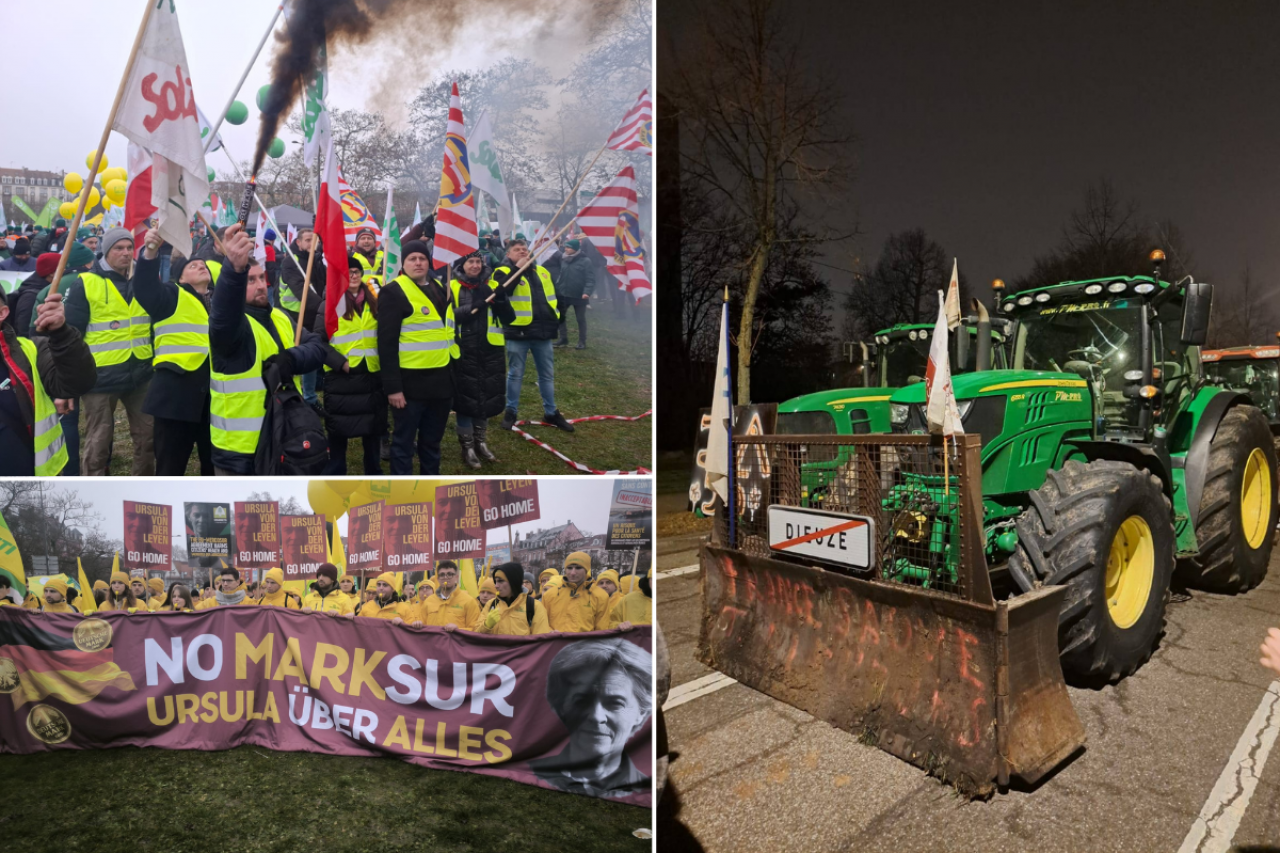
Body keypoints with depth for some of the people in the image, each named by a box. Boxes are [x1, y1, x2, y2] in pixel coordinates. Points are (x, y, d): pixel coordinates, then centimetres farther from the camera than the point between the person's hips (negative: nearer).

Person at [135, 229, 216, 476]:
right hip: (177, 392, -5)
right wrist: (150, 252, -33)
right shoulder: (173, 295, 4)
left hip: (216, 393, 5)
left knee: (215, 463, 14)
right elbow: (146, 287, -19)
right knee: (171, 464, 4)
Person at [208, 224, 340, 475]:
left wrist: (289, 359, -23)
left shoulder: (281, 318, 9)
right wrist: (235, 269, -57)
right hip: (240, 447, -6)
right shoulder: (228, 321, -13)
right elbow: (225, 310, -38)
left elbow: (318, 347, 0)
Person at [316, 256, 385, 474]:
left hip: (372, 375, 4)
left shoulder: (373, 302, 12)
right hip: (340, 378, -4)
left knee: (373, 430, 12)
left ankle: (374, 473, 26)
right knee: (338, 433, 4)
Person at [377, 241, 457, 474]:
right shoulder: (394, 292, -8)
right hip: (411, 380, -7)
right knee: (404, 441, 4)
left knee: (432, 440, 17)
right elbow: (387, 343, -14)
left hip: (441, 378, 7)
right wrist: (392, 386, -18)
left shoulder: (440, 289, 15)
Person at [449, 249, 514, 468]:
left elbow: (509, 318, 3)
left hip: (491, 353, 4)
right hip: (464, 353, -3)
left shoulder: (493, 285, 8)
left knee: (487, 398, 12)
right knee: (466, 399, 1)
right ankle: (467, 446, 15)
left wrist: (502, 300, -15)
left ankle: (480, 442, 29)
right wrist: (470, 308, -22)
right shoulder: (452, 287, -1)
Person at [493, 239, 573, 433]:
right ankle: (511, 411, 19)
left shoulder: (542, 272, 14)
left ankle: (551, 412, 23)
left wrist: (556, 319, 16)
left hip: (542, 331, 5)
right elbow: (502, 289, -25)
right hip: (518, 332, -5)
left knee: (547, 374, 12)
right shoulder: (504, 271, -3)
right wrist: (517, 268, -23)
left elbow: (552, 296, 22)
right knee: (515, 374, 5)